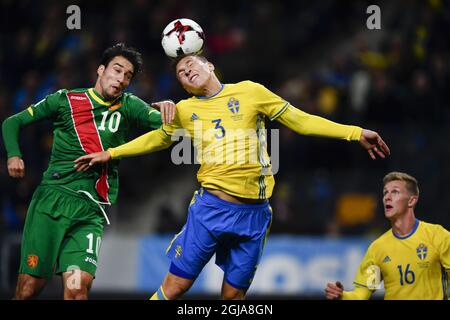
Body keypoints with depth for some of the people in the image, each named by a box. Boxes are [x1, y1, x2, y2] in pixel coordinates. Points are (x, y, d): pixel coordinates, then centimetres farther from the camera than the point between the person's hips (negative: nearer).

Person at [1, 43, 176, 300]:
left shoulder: (128, 107, 11)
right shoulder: (66, 100, 8)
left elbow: (162, 122, -6)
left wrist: (166, 107, -28)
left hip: (90, 211, 1)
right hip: (51, 200, -1)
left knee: (78, 287, -19)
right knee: (30, 286, -3)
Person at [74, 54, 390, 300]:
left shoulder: (249, 92, 4)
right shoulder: (184, 110, 9)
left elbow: (300, 120, 5)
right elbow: (158, 138, 28)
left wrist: (356, 133, 0)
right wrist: (110, 154, 26)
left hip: (254, 213, 0)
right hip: (210, 206, 0)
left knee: (234, 294, 6)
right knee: (175, 285, -4)